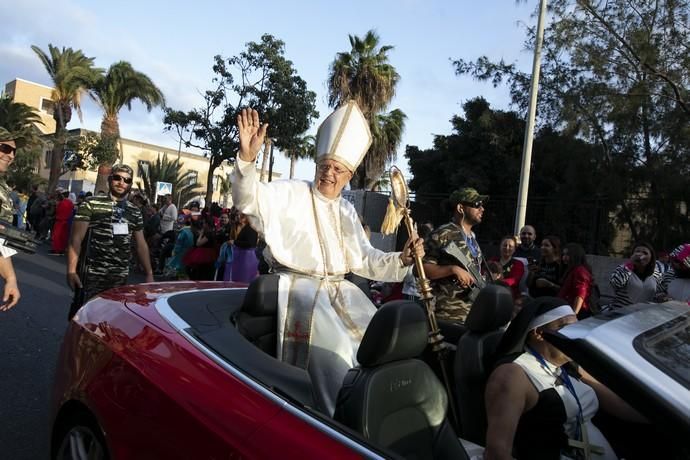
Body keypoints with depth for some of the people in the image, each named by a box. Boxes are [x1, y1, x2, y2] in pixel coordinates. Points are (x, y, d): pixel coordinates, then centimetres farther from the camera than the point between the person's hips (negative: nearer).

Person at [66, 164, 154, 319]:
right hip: (93, 274, -4)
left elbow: (141, 244, 15)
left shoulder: (135, 212, 10)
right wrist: (71, 270, -15)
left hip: (121, 277, 4)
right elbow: (76, 239, -6)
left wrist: (149, 274, 11)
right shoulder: (91, 204, -3)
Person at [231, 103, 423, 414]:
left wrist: (401, 259, 1)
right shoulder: (290, 194, -1)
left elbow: (363, 258, 17)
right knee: (335, 346, -27)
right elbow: (249, 199, -18)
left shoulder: (347, 211, 17)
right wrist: (247, 157, -37)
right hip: (300, 287, -6)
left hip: (339, 290, 7)